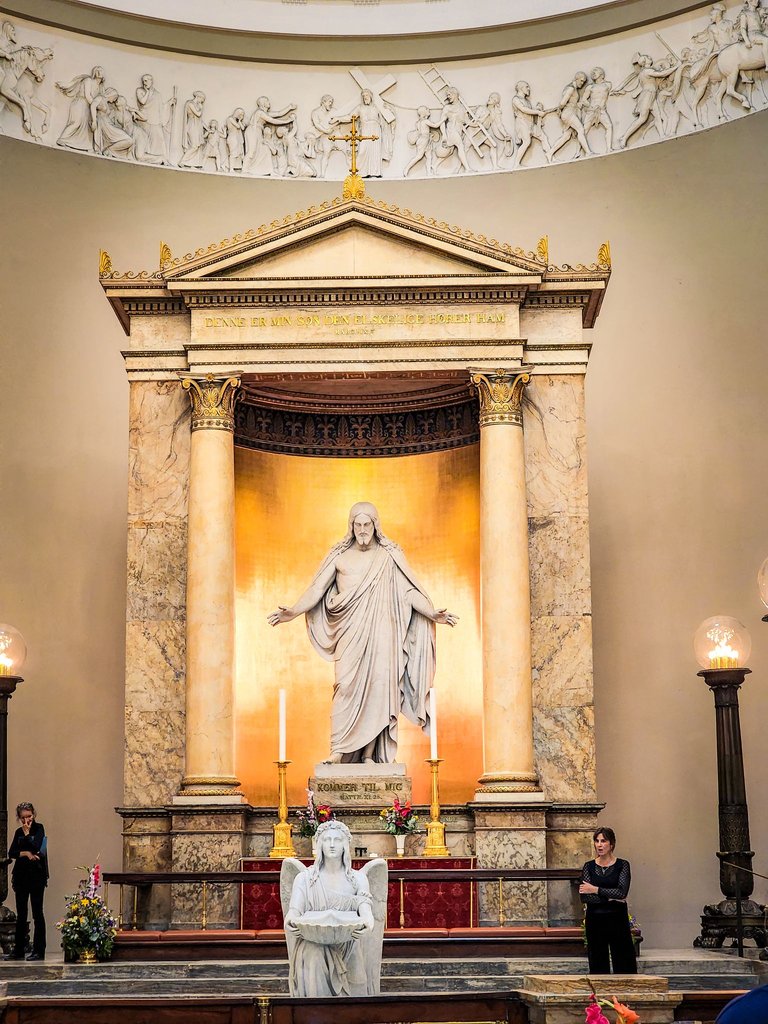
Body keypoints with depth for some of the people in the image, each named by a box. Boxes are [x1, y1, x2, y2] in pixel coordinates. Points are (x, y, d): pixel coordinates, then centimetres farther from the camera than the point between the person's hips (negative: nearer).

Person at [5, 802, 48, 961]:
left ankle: (39, 951, -2)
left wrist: (27, 834, -8)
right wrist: (26, 853, -11)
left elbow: (35, 847, -17)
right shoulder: (19, 832, 12)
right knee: (21, 914, 8)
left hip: (36, 875, -5)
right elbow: (11, 853, 3)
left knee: (37, 913, -4)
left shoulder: (38, 828, -2)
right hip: (21, 875, 5)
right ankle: (18, 950, 13)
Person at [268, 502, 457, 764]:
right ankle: (338, 750, -11)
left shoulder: (389, 556, 8)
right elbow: (317, 589, 8)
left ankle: (369, 754, -3)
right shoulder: (340, 556, 10)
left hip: (380, 632, 0)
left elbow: (410, 591, 5)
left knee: (377, 687, -6)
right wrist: (292, 613, -4)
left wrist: (433, 614, -8)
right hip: (350, 634, 0)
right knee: (346, 687, -10)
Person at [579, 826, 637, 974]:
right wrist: (610, 897, -11)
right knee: (598, 966, 4)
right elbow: (584, 897, -6)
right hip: (595, 921, 2)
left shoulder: (622, 865, 0)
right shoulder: (589, 866, 6)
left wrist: (596, 890, -12)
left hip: (617, 919, -2)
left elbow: (621, 892, -15)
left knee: (625, 964, -2)